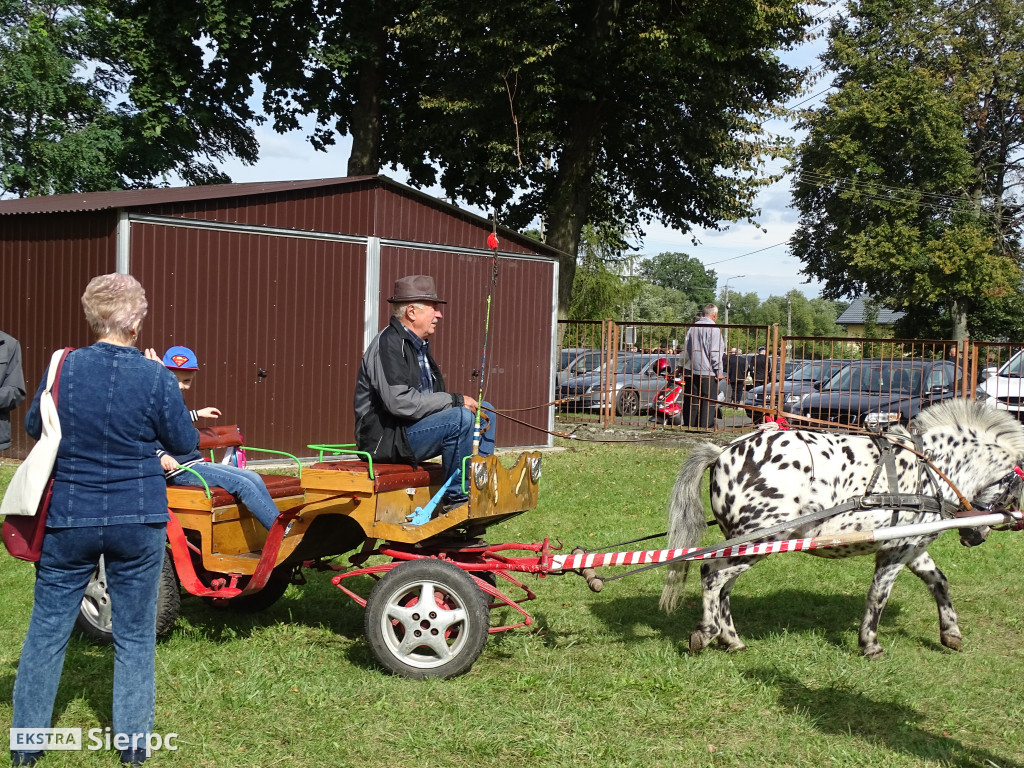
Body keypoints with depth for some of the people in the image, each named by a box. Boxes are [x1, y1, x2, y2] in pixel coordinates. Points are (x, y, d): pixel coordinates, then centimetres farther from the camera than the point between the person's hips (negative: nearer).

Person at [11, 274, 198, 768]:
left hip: (69, 518, 1)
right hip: (138, 521, -1)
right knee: (135, 634, 13)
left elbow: (33, 426, 8)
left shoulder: (62, 367, -8)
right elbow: (186, 443, -1)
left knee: (47, 628, 14)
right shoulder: (156, 379, -13)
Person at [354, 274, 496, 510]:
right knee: (460, 417, -29)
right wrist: (454, 400, -20)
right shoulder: (388, 344, -15)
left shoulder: (419, 345, 17)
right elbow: (399, 401, -27)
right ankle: (456, 497, -17)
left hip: (411, 429, 10)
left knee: (486, 411, 8)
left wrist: (467, 406, -1)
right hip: (387, 438, -10)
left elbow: (429, 397, 18)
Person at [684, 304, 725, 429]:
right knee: (709, 401, -4)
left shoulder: (693, 327, 12)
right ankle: (705, 426, -6)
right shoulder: (713, 328, -11)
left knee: (695, 400, 11)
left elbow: (687, 349, 18)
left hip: (694, 371, 7)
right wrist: (719, 370, -11)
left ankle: (693, 425, 13)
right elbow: (715, 352, -14)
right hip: (709, 372, -7)